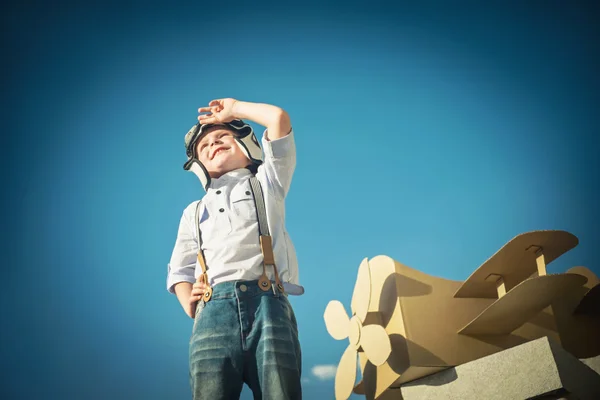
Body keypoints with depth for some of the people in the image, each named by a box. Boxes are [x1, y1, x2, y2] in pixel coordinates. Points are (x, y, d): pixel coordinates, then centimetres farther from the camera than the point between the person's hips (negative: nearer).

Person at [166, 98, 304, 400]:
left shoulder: (265, 183, 25)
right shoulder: (194, 212, 32)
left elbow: (279, 119, 13)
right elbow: (179, 270, 27)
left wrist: (233, 108, 28)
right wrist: (189, 303, 5)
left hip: (268, 304, -2)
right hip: (214, 311, 2)